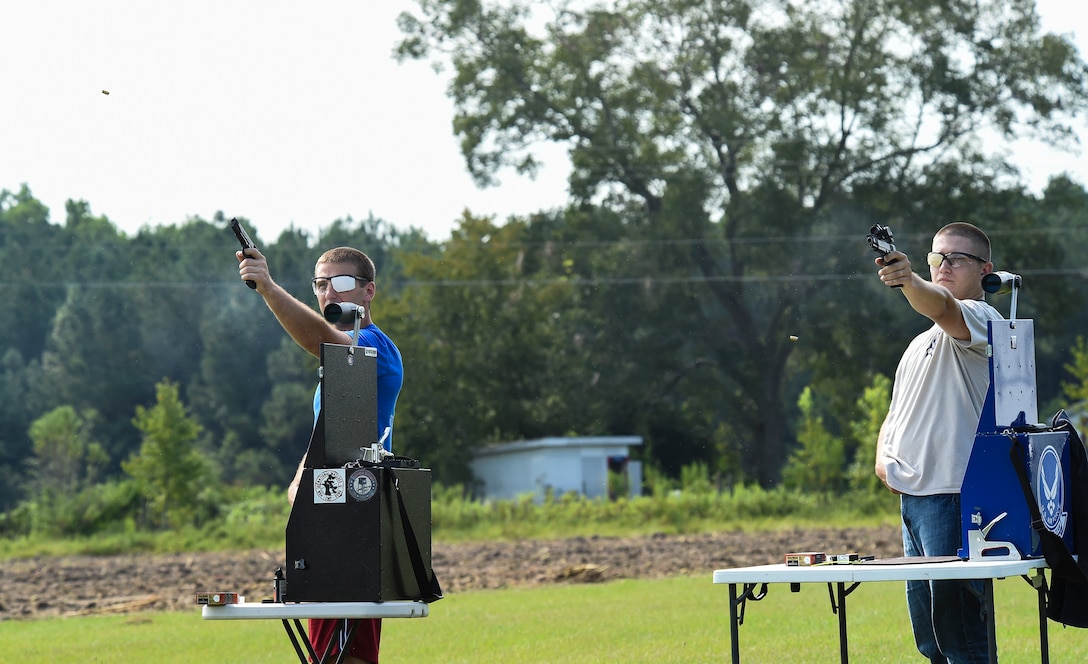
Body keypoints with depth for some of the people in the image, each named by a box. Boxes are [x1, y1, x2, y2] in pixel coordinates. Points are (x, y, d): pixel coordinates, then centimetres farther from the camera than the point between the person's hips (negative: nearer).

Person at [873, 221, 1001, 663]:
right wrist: (882, 457, 8)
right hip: (912, 496, 9)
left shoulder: (980, 319, -5)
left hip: (953, 494, -9)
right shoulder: (921, 344, 23)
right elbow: (896, 414, 28)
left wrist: (908, 280, -48)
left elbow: (940, 307, -28)